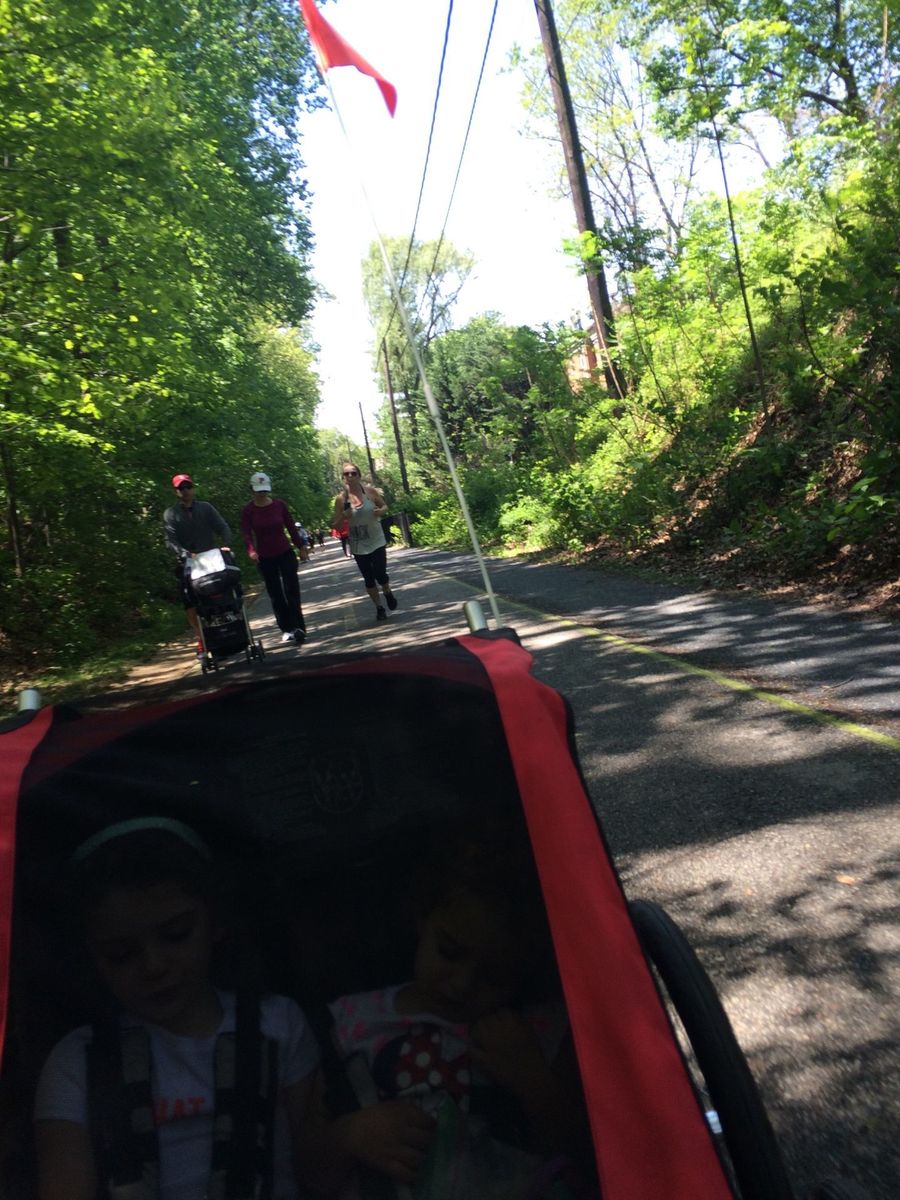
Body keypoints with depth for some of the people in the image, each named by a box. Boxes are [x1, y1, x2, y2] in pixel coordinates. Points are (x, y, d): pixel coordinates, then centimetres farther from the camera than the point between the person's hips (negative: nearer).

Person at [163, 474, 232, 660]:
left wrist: (226, 545, -19)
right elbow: (171, 541, -7)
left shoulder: (205, 507, 7)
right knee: (191, 606, -5)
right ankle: (202, 642, 6)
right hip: (187, 566, -1)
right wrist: (186, 554, -24)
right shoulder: (171, 514, 3)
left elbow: (222, 527, 1)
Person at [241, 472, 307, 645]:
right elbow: (246, 533, -17)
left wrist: (300, 547, 7)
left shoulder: (279, 505, -3)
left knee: (291, 590, -9)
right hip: (265, 558, 1)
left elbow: (291, 527, 4)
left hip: (286, 554, 0)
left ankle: (299, 627, -11)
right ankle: (286, 629, 14)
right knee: (275, 594, 5)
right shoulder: (248, 510, -6)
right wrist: (251, 550, -36)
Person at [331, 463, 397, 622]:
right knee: (368, 578, 7)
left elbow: (385, 506, 9)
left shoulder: (370, 491, -7)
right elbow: (336, 525, -3)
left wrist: (381, 511, -14)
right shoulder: (341, 498, -8)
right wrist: (344, 516, -23)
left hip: (376, 541, 0)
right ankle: (379, 607, 26)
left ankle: (388, 593, 28)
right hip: (358, 545, 1)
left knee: (380, 574, -7)